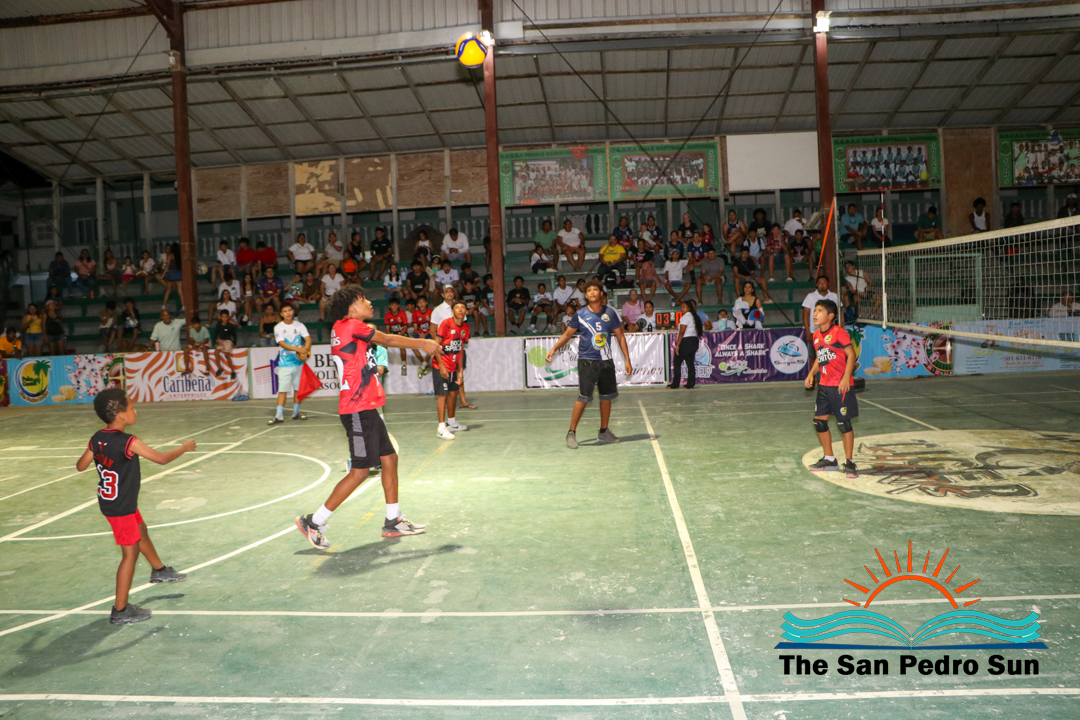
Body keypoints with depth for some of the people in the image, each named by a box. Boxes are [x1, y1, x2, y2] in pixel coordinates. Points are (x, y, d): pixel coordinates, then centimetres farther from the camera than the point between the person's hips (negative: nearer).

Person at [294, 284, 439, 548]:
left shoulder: (345, 328, 16)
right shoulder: (350, 324, -11)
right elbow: (388, 340, -4)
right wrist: (423, 344, 7)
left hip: (365, 409, 10)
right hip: (358, 410, -10)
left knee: (389, 458, 14)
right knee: (360, 472, -6)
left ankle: (393, 521, 23)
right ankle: (314, 522, 3)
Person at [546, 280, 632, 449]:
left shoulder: (610, 313, 3)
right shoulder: (580, 314, -1)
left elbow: (620, 336, 8)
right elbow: (567, 334, 7)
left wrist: (627, 360, 4)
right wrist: (554, 349, -7)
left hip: (606, 361, 4)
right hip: (587, 361, -3)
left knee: (607, 396, 10)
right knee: (583, 397, -10)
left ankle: (604, 432, 25)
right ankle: (571, 433, -1)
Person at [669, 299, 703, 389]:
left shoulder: (685, 317, -12)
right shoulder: (695, 317, 16)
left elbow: (682, 332, -18)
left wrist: (677, 345, -18)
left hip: (686, 341, -9)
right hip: (695, 341, 9)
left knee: (677, 362, -1)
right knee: (690, 363, 8)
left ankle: (675, 385, -1)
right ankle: (690, 385, 5)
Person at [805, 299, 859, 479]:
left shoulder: (839, 332, -13)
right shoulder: (816, 336, 10)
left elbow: (851, 355, -14)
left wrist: (846, 377, -22)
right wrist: (812, 374, 7)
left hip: (841, 385, -8)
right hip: (824, 385, 8)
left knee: (844, 423, -2)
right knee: (819, 421, 9)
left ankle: (849, 462, 11)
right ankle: (829, 460, 24)